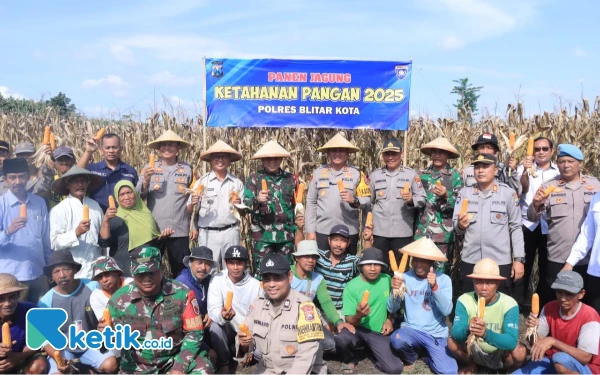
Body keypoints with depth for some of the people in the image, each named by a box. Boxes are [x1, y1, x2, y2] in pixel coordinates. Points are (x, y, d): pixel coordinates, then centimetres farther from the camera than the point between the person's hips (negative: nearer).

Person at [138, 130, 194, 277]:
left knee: (181, 271, 8)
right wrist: (146, 180, -19)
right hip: (153, 229, 1)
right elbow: (138, 196, -2)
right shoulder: (149, 168, 3)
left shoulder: (187, 169, 4)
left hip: (179, 230, 0)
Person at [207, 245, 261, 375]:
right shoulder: (217, 280, -13)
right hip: (228, 330, -1)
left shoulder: (256, 284, -9)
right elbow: (213, 309, -23)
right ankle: (224, 364, -11)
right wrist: (222, 315, -46)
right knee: (215, 326, -33)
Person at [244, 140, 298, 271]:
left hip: (286, 234, 3)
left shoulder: (290, 178, 7)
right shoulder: (254, 178, 0)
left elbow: (297, 204, 15)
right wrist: (257, 200, -27)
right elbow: (245, 204, -6)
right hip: (262, 234, -2)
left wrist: (297, 229, 11)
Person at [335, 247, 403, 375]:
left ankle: (372, 351, 16)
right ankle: (350, 359, 2)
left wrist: (389, 320, 0)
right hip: (358, 329, -2)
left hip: (379, 333, 2)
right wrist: (358, 316, -34)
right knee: (341, 338, -35)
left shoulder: (387, 280, -4)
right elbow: (350, 321, -13)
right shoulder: (352, 286, -13)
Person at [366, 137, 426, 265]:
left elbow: (422, 200, 1)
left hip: (403, 232, -1)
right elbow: (368, 202, 11)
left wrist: (411, 200, -20)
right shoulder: (374, 175, 9)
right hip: (379, 232, 2)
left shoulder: (411, 174, 3)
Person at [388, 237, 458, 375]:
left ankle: (426, 355, 15)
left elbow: (446, 311, -16)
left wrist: (435, 286, -29)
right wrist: (395, 290, -24)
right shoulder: (405, 277, -2)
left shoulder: (444, 279, -5)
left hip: (436, 335, 0)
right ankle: (410, 357, 4)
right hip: (411, 329, 0)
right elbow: (392, 309, -5)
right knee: (397, 340, -33)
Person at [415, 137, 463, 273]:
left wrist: (446, 196, -19)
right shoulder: (421, 174, 9)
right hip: (422, 233, 3)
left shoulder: (454, 175, 0)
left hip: (444, 235, -3)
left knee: (441, 273, 3)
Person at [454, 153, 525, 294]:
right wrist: (460, 225, -20)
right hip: (469, 261, 2)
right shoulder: (465, 192, 3)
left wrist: (519, 259, -2)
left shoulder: (508, 193, -2)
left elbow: (516, 227, 1)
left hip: (500, 262, -2)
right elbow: (455, 225, 3)